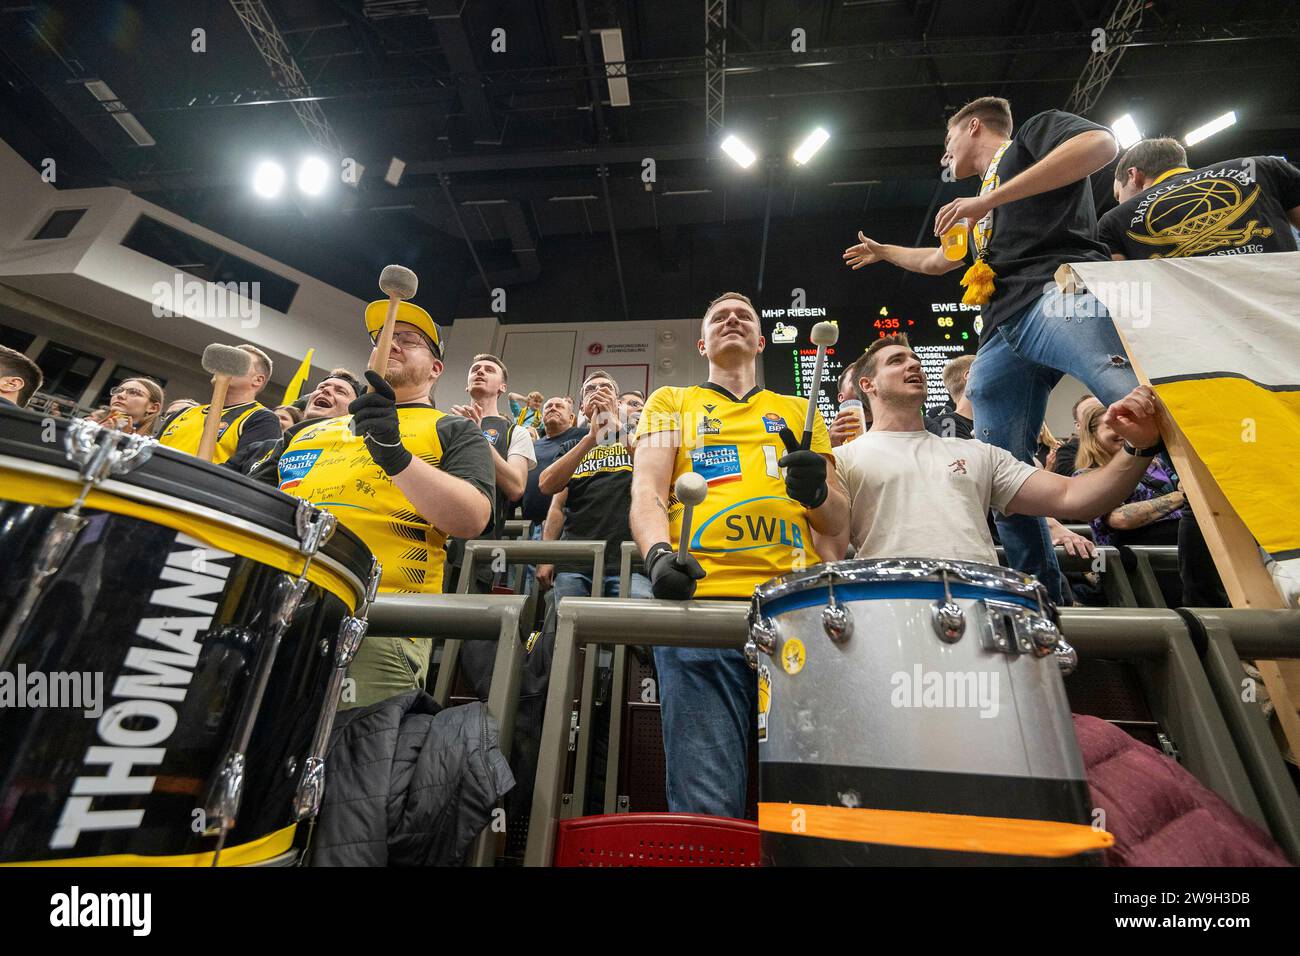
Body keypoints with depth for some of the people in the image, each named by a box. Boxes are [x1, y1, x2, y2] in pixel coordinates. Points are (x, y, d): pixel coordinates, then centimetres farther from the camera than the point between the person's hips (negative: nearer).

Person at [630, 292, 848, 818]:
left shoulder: (798, 412, 23)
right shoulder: (671, 403, 19)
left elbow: (838, 521, 17)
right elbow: (647, 491, 3)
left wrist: (817, 491, -7)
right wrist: (658, 551, -18)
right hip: (701, 598, -2)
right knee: (707, 804, -7)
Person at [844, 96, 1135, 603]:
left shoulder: (1036, 131, 21)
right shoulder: (983, 206, 41)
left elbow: (1101, 143, -2)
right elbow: (936, 261, 56)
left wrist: (989, 200, -5)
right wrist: (882, 250, 68)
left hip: (1059, 294, -6)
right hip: (1001, 333, 7)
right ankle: (1045, 597, 5)